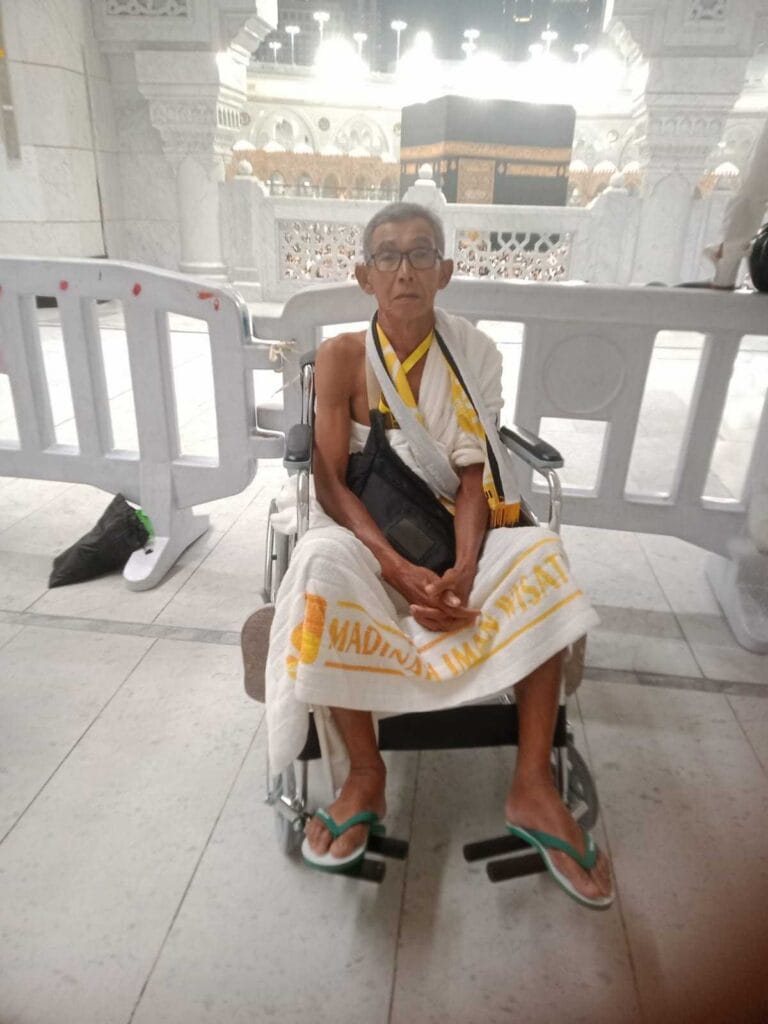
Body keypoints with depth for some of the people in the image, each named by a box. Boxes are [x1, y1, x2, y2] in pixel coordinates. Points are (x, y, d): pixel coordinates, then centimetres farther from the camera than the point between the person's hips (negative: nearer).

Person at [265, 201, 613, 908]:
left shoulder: (473, 356, -1)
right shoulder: (342, 358, -6)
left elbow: (473, 475, -6)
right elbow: (331, 482, -11)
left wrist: (464, 569, -24)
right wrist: (398, 570, -24)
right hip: (365, 532, -1)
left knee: (538, 555, -25)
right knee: (322, 565, -34)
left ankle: (533, 786, -15)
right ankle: (365, 774, -16)